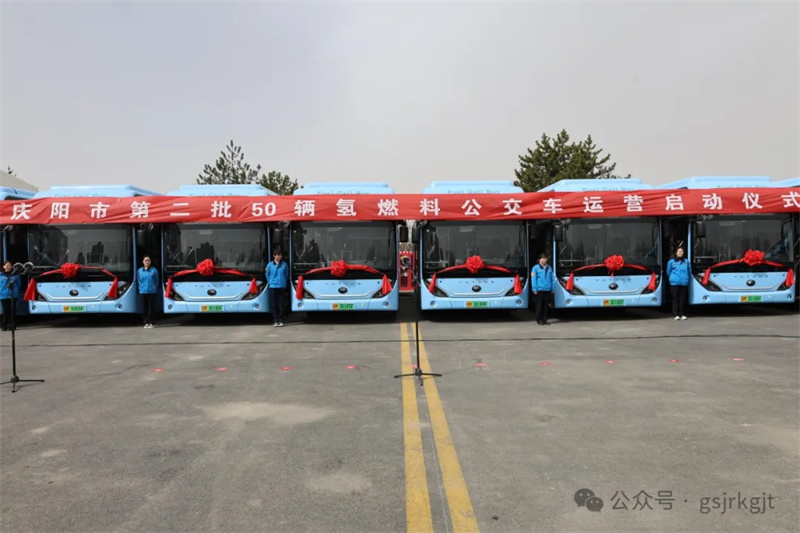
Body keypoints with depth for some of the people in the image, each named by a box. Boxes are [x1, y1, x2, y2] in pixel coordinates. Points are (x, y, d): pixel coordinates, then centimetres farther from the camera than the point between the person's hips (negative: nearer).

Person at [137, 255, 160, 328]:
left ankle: (152, 323, 3)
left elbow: (157, 281, 5)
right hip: (143, 292, 3)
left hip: (152, 291, -3)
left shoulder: (154, 270, 2)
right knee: (145, 307, 6)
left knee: (152, 307, -3)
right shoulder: (139, 271, 10)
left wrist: (155, 287, -2)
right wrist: (141, 288, 5)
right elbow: (138, 281, 14)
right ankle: (146, 322, 14)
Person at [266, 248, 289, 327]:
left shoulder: (284, 264, 3)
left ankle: (281, 321, 7)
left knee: (281, 304, 1)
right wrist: (270, 282, 5)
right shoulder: (270, 265, 1)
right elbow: (267, 275, 10)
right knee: (274, 304, 1)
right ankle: (275, 321, 6)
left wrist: (283, 282, 7)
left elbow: (286, 275, 11)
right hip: (273, 286, 0)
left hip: (282, 286, 0)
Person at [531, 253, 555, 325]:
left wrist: (552, 288, 8)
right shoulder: (536, 268, -1)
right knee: (539, 305, 0)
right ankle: (539, 320, 8)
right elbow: (533, 279, -5)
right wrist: (535, 289, -10)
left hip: (548, 290, 4)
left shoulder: (549, 268, 13)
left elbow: (552, 279, 14)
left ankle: (544, 319, 16)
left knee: (546, 305, 8)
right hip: (539, 290, -4)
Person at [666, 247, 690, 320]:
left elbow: (689, 271, 21)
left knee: (683, 299, 4)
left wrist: (685, 278, 18)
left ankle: (683, 314, 9)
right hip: (674, 283, -2)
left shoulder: (686, 261, 11)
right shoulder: (671, 261, 3)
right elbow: (668, 272, 11)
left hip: (684, 283, 2)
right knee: (675, 298, -2)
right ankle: (676, 314, 1)